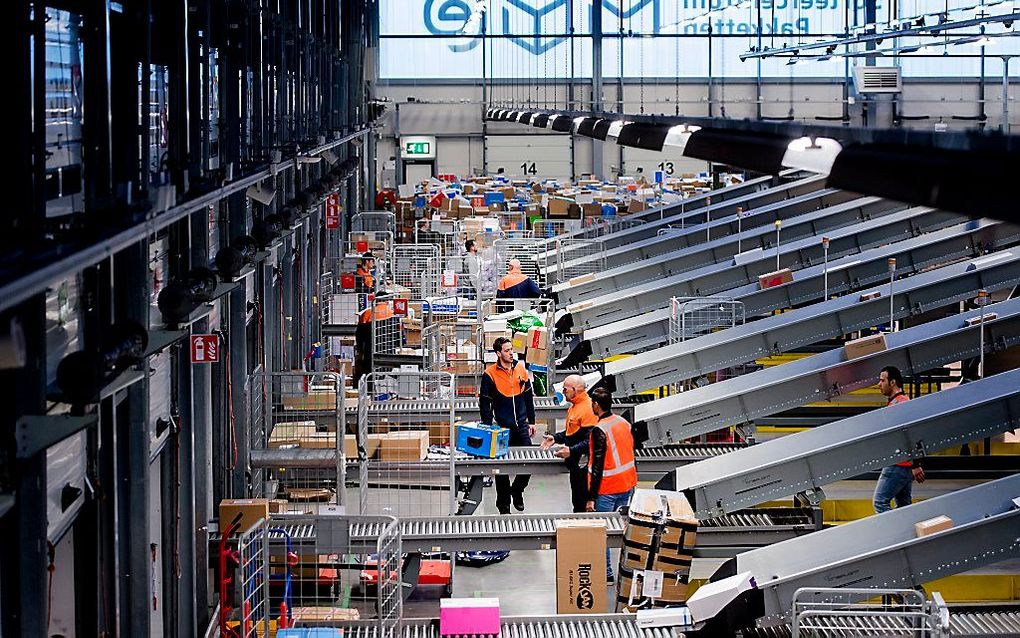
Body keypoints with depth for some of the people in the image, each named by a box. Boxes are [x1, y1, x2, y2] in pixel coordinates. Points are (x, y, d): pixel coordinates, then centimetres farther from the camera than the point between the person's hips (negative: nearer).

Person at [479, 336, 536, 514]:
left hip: (521, 426, 4)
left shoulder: (521, 369, 5)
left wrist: (531, 422, 13)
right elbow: (484, 403, -5)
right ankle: (503, 503, 16)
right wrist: (488, 428, -7)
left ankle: (517, 490, 28)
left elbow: (529, 397, 14)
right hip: (502, 427, -4)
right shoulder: (490, 374, -8)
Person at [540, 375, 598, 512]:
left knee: (582, 503, -5)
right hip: (575, 465, 11)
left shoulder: (588, 409, -21)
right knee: (577, 502, 18)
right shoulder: (574, 407, 14)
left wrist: (571, 451, -30)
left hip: (583, 466, -11)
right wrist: (555, 438, 12)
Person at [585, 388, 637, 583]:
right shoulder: (624, 423, 3)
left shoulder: (599, 431, -20)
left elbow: (597, 466, -21)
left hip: (607, 489, -7)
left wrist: (591, 498, -17)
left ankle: (606, 574, 6)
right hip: (627, 485, 7)